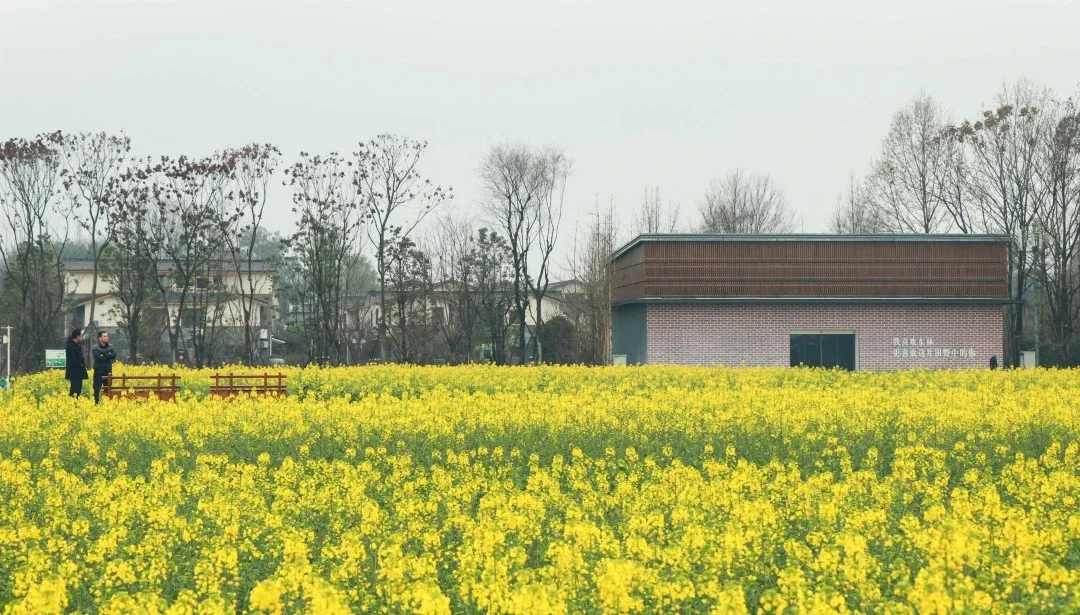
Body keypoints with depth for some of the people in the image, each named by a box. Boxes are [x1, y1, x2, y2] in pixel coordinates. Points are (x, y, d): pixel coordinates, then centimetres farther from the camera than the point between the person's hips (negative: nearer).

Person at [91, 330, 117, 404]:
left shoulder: (110, 347, 10)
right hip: (99, 372, -5)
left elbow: (114, 355, -5)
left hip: (108, 371, 5)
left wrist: (104, 355, -16)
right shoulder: (95, 348, -7)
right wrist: (108, 356, -8)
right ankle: (96, 403, 2)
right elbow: (99, 357, -20)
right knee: (97, 389, -3)